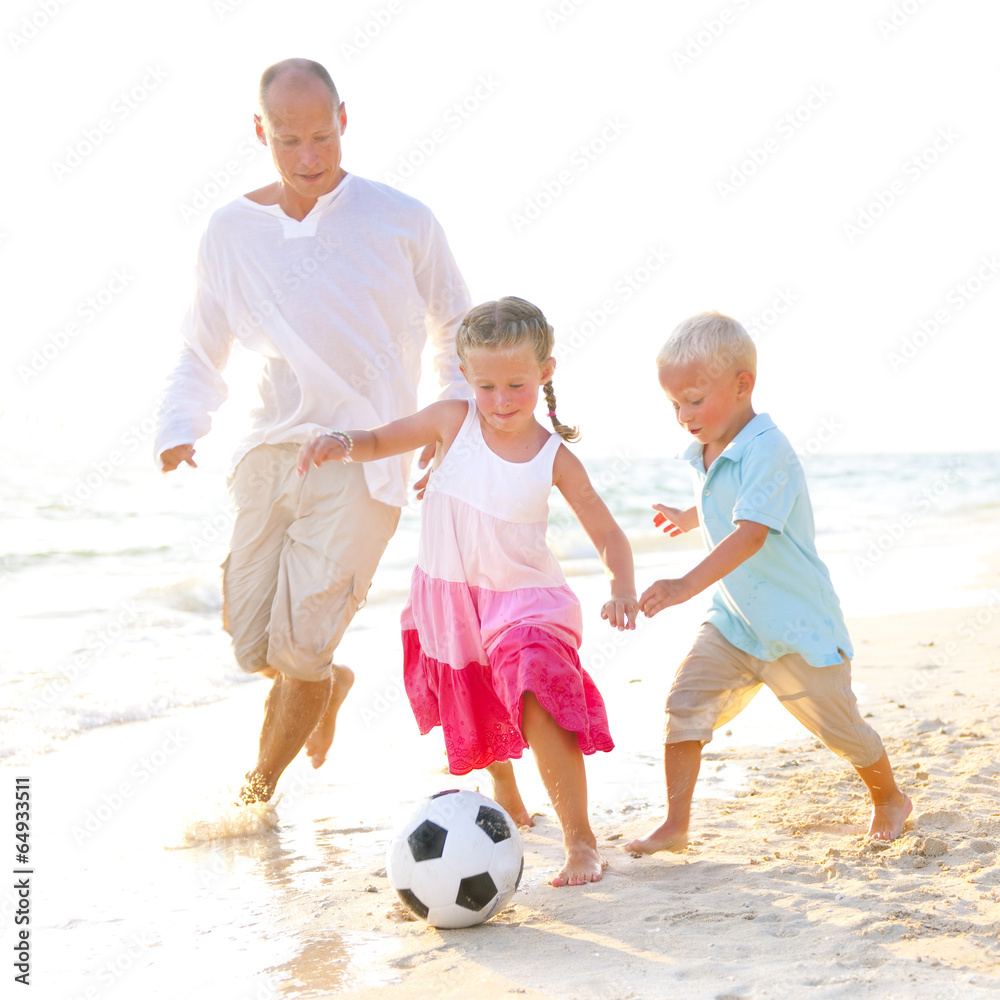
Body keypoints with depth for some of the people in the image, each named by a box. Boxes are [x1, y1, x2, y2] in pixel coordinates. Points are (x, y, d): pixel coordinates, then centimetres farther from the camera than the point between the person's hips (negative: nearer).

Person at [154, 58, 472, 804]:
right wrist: (180, 429, -3)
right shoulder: (232, 232, 6)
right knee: (252, 643, 5)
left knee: (300, 645, -11)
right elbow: (202, 352, 14)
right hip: (272, 450, 4)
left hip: (365, 456, -3)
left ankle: (261, 785, 15)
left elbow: (457, 331, 11)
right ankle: (330, 684, 41)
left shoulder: (401, 221, 0)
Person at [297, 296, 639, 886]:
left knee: (540, 709, -25)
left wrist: (624, 588, -25)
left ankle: (582, 843, -16)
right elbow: (379, 442, 2)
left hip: (524, 603, -3)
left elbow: (608, 534, -6)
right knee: (472, 716, 22)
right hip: (450, 601, 4)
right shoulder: (453, 422, -9)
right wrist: (341, 443, -20)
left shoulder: (555, 458, -12)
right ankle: (506, 798, 53)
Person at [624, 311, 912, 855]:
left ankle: (889, 798, 37)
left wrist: (686, 585, -45)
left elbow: (750, 533, -36)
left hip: (798, 624, -7)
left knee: (838, 726, 9)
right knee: (685, 699, -10)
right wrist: (688, 517, 45)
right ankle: (674, 825, -4)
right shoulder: (706, 453, 3)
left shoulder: (767, 450, -24)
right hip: (733, 617, 7)